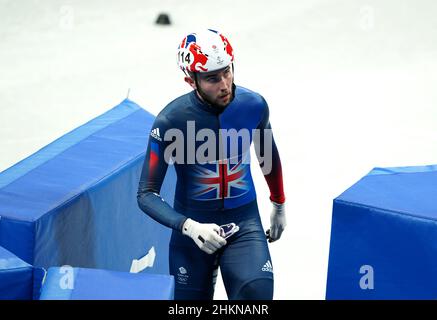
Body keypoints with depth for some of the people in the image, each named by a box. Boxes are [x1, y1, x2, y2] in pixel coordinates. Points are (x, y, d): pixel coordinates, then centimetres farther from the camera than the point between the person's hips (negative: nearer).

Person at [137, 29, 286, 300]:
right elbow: (147, 194, -15)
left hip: (244, 223, 1)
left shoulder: (253, 105, -9)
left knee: (258, 292, -23)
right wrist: (190, 227, -30)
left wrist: (279, 205, 25)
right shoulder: (171, 121, -19)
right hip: (193, 228, -1)